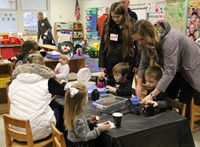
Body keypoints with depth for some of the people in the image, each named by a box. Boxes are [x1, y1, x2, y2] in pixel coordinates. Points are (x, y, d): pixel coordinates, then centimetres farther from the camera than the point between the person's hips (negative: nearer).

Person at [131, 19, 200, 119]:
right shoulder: (146, 42, -12)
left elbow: (170, 71, -39)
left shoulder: (169, 40, -36)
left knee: (184, 103, -7)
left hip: (190, 69, -7)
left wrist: (152, 95, -43)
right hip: (176, 70, 7)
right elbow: (143, 64, -3)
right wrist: (139, 84, -14)